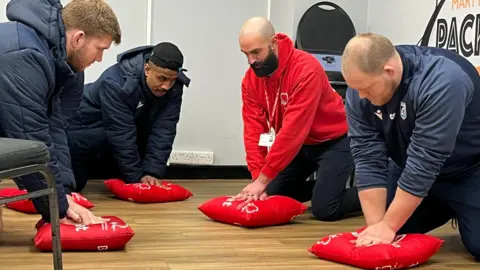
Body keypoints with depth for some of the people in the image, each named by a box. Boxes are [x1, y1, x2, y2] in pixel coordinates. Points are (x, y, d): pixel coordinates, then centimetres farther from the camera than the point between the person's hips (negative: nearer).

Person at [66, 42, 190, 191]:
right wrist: (136, 178, -31)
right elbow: (121, 135, -34)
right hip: (87, 126, -5)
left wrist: (152, 172, -30)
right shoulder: (116, 83, -35)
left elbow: (164, 130, -22)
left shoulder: (173, 87, -20)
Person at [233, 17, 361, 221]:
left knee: (324, 208, -17)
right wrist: (257, 177, -24)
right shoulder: (251, 79, -8)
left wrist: (263, 178, -33)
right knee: (269, 197, 1)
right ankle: (321, 187, 22)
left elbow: (293, 130, -34)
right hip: (300, 145, 7)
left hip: (334, 141, -7)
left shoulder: (306, 69, -30)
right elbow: (254, 129, -11)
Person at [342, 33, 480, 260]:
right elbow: (368, 159, -17)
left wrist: (387, 226, -30)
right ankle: (449, 210, 23)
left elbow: (424, 163, -34)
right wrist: (376, 225, -23)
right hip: (409, 169, 5)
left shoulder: (442, 82, -36)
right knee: (381, 245, 1)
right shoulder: (360, 89, -17)